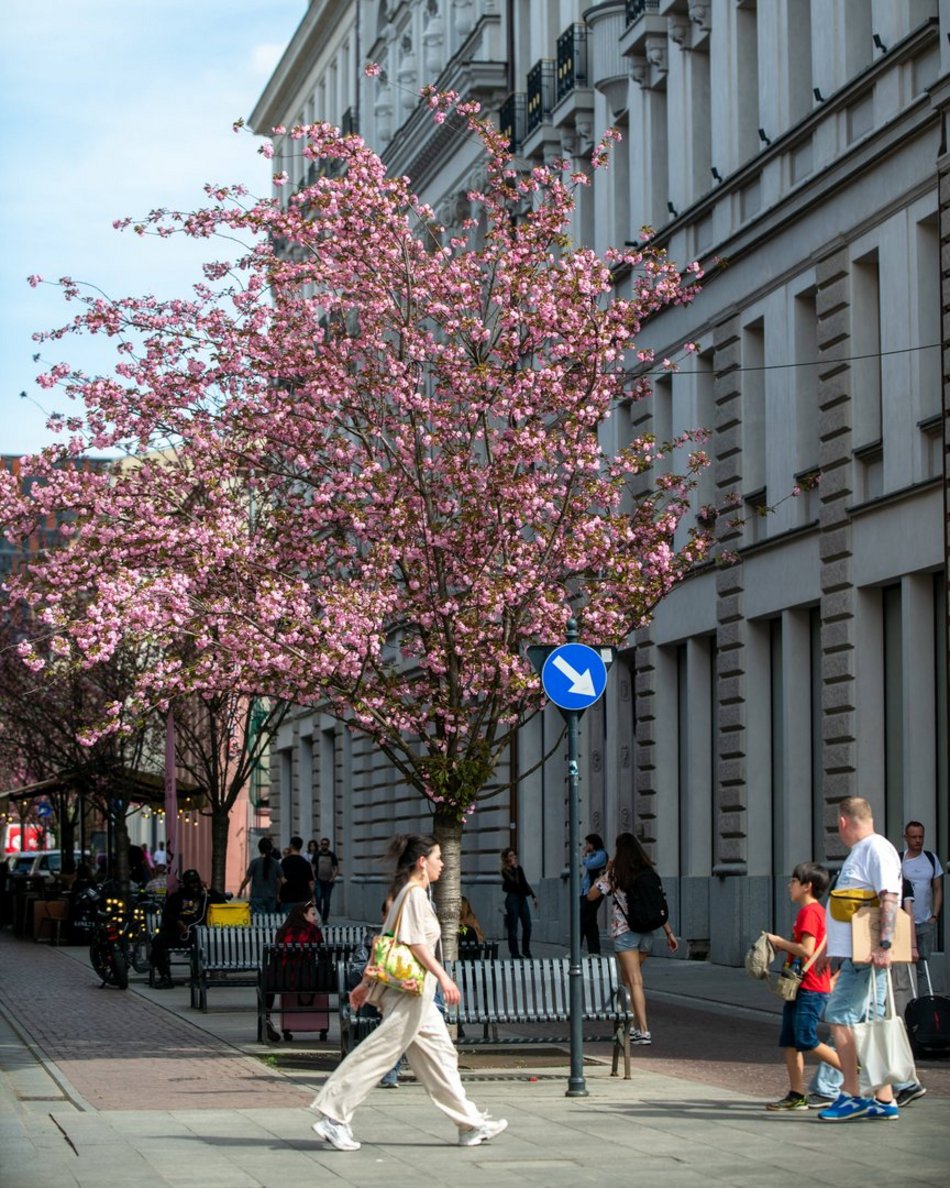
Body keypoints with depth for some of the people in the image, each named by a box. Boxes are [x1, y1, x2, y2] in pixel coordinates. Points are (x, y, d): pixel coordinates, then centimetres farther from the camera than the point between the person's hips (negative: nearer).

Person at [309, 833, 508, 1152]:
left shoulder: (406, 893, 18)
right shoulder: (415, 894, -11)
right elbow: (416, 943, -19)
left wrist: (366, 983, 20)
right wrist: (443, 977, -21)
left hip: (416, 993, 11)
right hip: (411, 989, -11)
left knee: (439, 1052, 10)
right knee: (380, 1052, -9)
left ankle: (470, 1124, 11)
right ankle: (333, 1116, -9)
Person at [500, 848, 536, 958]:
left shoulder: (519, 868, 15)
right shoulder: (505, 871, -4)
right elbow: (513, 881, -20)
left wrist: (533, 896, 18)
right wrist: (514, 868, -18)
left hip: (522, 898, 6)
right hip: (512, 899, -6)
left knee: (527, 926, 3)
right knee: (513, 928, -4)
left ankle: (526, 951, 14)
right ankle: (514, 953, 1)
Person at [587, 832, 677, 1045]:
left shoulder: (615, 875, -7)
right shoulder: (649, 873, 4)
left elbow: (591, 896, 0)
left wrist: (606, 872, 4)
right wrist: (669, 932, 9)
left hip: (624, 931, -5)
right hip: (647, 931, 5)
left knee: (635, 982, -7)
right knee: (628, 979, 20)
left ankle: (644, 1031, -16)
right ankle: (630, 1025, 25)